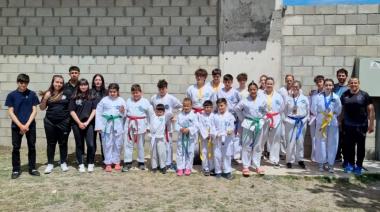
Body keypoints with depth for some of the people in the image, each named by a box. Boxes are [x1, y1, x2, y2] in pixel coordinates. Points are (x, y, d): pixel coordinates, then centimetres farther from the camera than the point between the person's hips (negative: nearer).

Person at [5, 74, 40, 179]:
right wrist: (20, 125, -11)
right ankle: (16, 170, 15)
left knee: (32, 147, 6)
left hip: (30, 125, 1)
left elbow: (34, 111, -1)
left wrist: (27, 125, -10)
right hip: (16, 126, 0)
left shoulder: (32, 94, 0)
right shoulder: (11, 95, -1)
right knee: (16, 148, 5)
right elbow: (10, 112, -3)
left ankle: (32, 168, 17)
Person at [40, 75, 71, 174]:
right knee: (51, 143, 10)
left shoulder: (67, 93, -3)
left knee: (63, 143, 9)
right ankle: (50, 164, 19)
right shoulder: (48, 94, 2)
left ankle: (63, 163, 22)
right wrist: (45, 98, -11)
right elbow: (42, 108, 6)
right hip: (50, 122, 2)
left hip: (64, 122, -1)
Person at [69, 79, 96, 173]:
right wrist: (79, 123, -8)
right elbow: (72, 111, -1)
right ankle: (81, 164, 17)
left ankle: (90, 164, 8)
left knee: (90, 144, -6)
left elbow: (94, 110, 2)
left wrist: (87, 122, -7)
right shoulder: (74, 97, 3)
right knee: (79, 145, 8)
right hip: (77, 124, 0)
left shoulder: (91, 97, 5)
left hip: (89, 124, 0)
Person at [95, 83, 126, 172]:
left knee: (117, 144, 8)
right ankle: (108, 163, 13)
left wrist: (122, 111, -19)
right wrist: (99, 126, -6)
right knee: (107, 144, 4)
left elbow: (125, 114, 4)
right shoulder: (104, 100, 0)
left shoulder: (121, 100, 3)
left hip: (118, 125, 1)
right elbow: (98, 113, -1)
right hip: (107, 124, -1)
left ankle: (116, 162, 22)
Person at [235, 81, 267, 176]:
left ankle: (257, 165, 21)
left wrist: (263, 120, 5)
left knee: (258, 146, 10)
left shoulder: (262, 100, 0)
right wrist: (242, 119, 5)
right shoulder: (245, 101, -4)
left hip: (259, 124, 2)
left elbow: (265, 111, 11)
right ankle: (245, 166, 11)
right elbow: (237, 109, 5)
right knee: (246, 145, 2)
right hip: (248, 124, -2)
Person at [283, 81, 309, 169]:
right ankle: (289, 160, 11)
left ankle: (300, 159, 22)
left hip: (301, 122, 1)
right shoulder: (287, 98, 0)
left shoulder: (304, 98, 2)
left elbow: (308, 111, 8)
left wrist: (305, 120, 2)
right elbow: (284, 111, 5)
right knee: (290, 142, -1)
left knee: (300, 141, 8)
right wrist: (285, 120, 0)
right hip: (290, 122, -1)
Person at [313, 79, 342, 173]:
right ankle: (321, 163, 14)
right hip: (321, 122, 0)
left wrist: (332, 115, -2)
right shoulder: (318, 96, 0)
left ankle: (330, 164, 14)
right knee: (321, 143, 3)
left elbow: (338, 110, 4)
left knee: (332, 144, 3)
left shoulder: (336, 97, 1)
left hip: (333, 123, 1)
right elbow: (314, 109, 2)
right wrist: (322, 114, -2)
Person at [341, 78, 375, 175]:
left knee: (360, 147, 7)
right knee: (349, 146, 8)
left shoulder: (364, 95, -3)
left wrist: (371, 124, -7)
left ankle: (359, 166, 19)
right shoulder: (344, 95, 5)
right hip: (348, 126, 2)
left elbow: (370, 110, -4)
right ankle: (350, 164, 24)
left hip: (361, 126, -2)